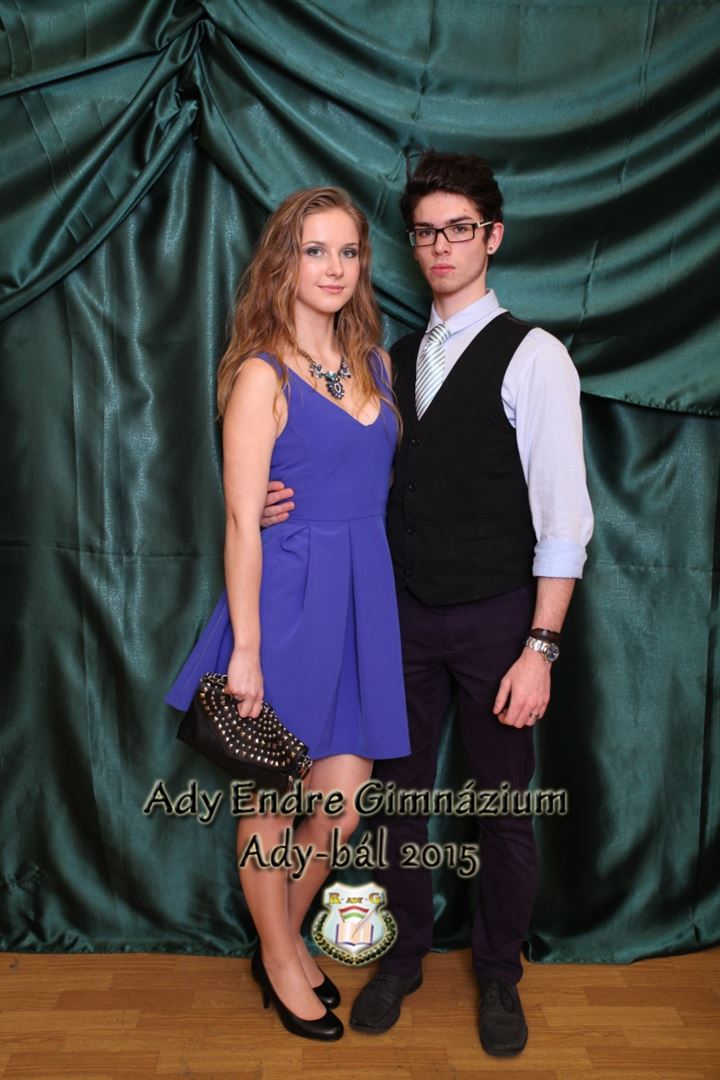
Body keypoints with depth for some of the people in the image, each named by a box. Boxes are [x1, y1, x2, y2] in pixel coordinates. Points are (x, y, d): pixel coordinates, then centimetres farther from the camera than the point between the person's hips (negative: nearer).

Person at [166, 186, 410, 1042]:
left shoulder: (373, 362, 10)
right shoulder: (263, 375, -9)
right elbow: (242, 522, -12)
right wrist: (244, 649, -13)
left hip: (364, 596, 6)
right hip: (290, 596, -6)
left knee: (343, 802, 12)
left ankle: (287, 934, 41)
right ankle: (276, 960, 37)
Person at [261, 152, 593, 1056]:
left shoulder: (532, 357, -8)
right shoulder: (396, 360, 10)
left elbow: (563, 516, -12)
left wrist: (540, 648, -17)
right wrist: (288, 501, -7)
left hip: (495, 618, -4)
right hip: (405, 611, 5)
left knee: (502, 804, 10)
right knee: (400, 792, 15)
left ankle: (499, 974, 34)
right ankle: (403, 956, 37)